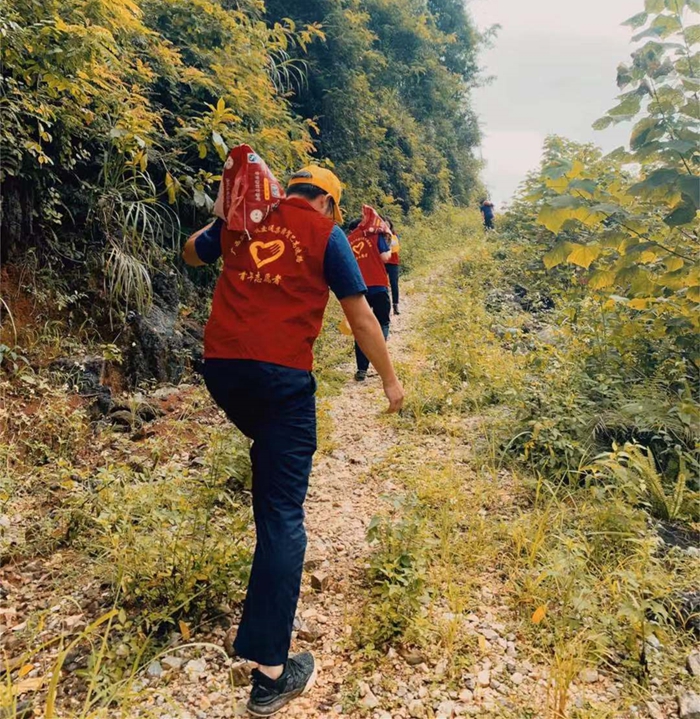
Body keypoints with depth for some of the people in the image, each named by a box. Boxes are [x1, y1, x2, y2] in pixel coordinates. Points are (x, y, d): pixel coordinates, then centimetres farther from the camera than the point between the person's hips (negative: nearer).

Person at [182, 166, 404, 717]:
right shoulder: (327, 233, 4)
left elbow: (191, 254, 33)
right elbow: (360, 317, 3)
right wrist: (390, 379, 12)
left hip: (221, 366, 5)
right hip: (282, 375, -5)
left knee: (271, 448, 34)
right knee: (282, 515, -2)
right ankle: (270, 671, 2)